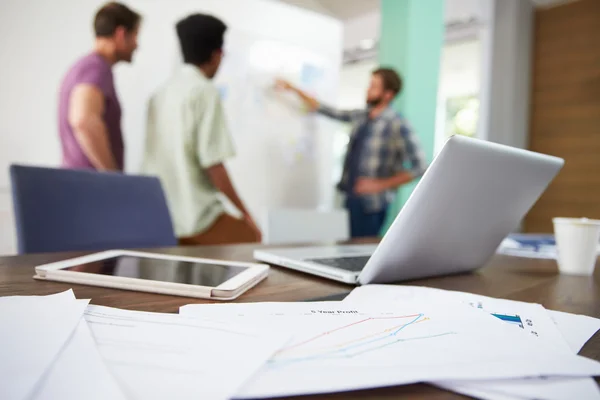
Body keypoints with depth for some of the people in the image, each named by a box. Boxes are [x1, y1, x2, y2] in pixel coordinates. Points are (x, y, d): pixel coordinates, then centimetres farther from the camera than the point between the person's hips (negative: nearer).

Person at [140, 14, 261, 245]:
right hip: (195, 217, -7)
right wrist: (245, 214, -6)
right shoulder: (205, 92, -11)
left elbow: (159, 159, 13)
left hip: (157, 216, 7)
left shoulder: (161, 94, 12)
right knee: (252, 237, 14)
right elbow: (212, 164, -16)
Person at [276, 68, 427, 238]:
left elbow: (419, 168, -14)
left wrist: (380, 185, -15)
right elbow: (328, 111, 18)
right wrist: (293, 89, 17)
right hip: (350, 198, 6)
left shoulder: (399, 126, -12)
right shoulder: (360, 116, 8)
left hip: (371, 204, -6)